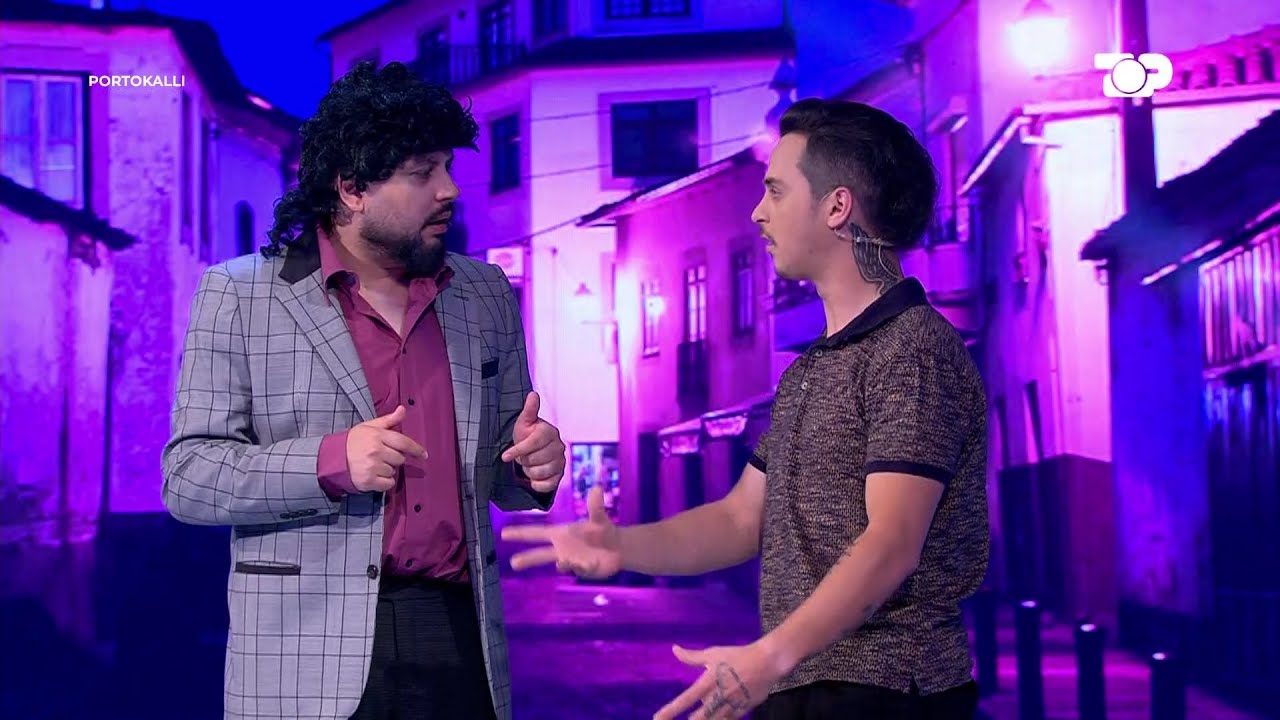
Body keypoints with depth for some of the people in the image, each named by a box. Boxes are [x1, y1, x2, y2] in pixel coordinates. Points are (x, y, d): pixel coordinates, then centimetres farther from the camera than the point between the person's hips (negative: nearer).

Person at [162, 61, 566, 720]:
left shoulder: (486, 295, 11)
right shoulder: (238, 295, -1)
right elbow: (187, 475, -6)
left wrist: (534, 464, -6)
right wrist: (331, 463, -20)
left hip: (461, 642, 4)